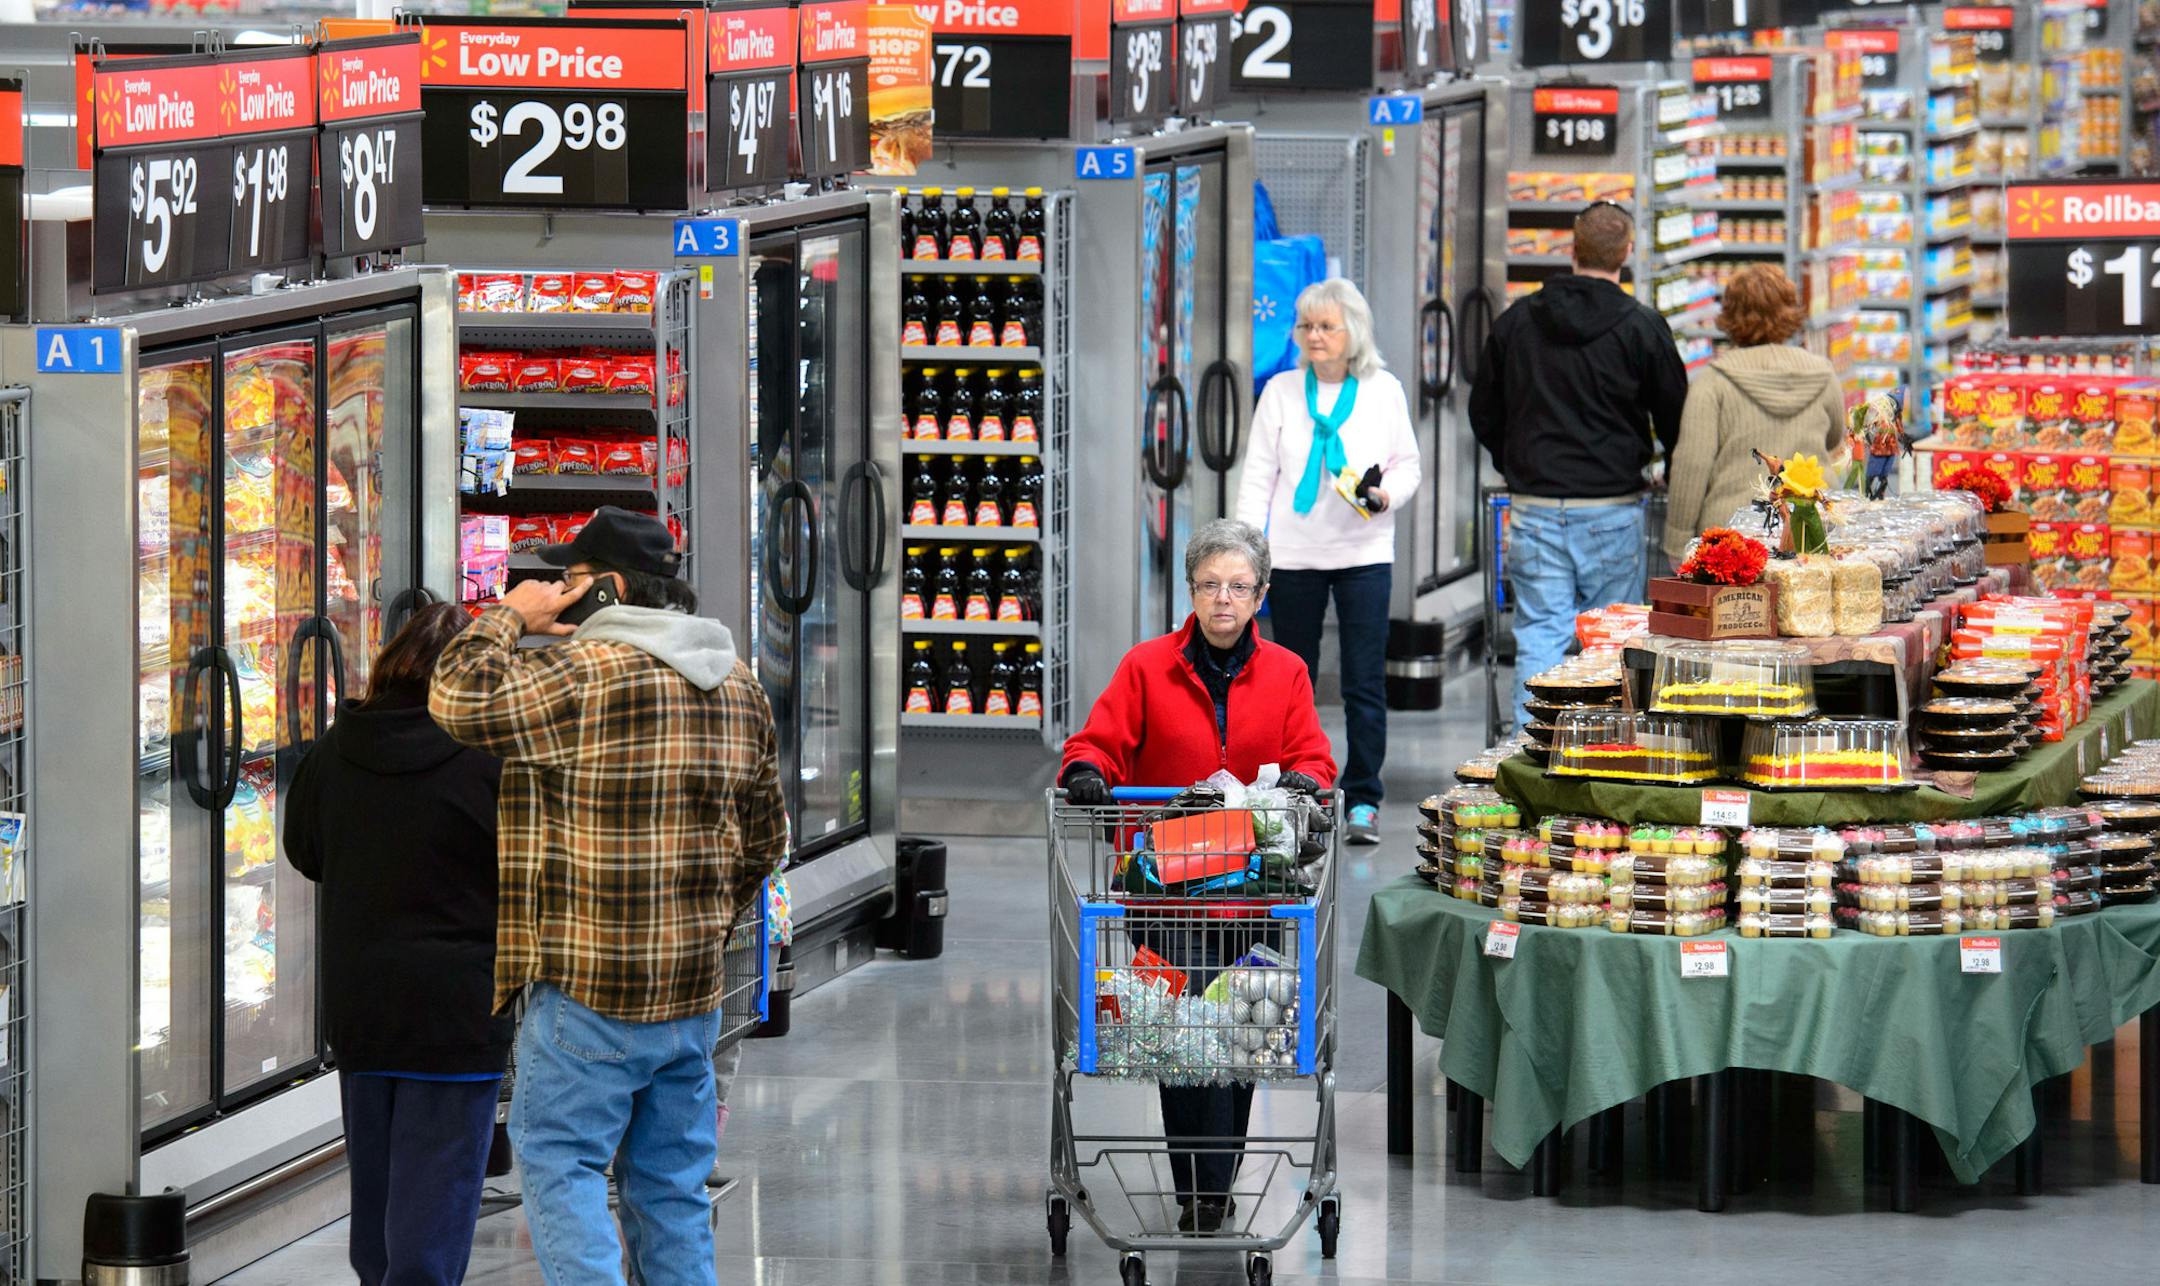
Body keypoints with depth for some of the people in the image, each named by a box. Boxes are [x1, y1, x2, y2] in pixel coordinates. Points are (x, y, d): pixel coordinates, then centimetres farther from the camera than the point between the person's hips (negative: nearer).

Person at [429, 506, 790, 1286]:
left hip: (589, 987, -7)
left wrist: (509, 616, -1)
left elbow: (458, 700, -15)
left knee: (560, 1163, -2)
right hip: (694, 988, 7)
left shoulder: (585, 672, -16)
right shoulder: (738, 685, 11)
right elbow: (764, 837, 19)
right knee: (672, 1182, 12)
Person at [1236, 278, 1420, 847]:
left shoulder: (1384, 391, 4)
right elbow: (1258, 474, 5)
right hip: (1294, 554, 1)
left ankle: (1363, 801, -1)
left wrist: (1387, 496, -13)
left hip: (1364, 551, -1)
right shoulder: (1282, 391, 5)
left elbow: (1408, 464, 9)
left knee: (1365, 682, -5)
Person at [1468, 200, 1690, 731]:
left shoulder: (1516, 320, 5)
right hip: (1611, 510, -2)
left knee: (1540, 636, 3)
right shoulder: (1641, 327, -5)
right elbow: (1675, 423, 2)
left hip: (1533, 508, 2)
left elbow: (1484, 413, 14)